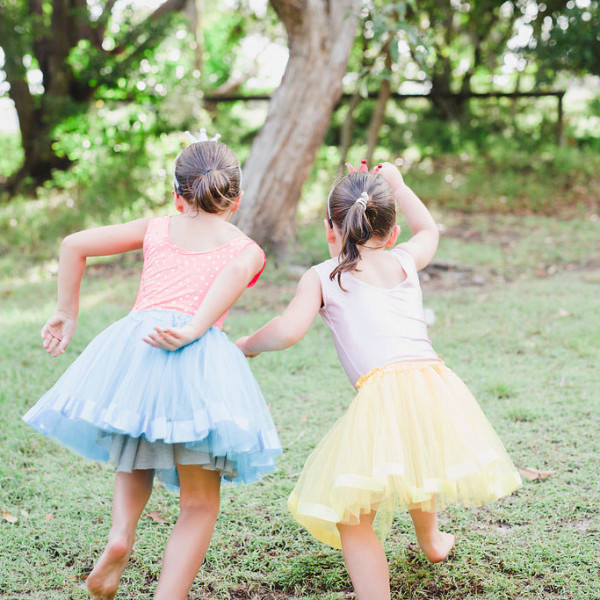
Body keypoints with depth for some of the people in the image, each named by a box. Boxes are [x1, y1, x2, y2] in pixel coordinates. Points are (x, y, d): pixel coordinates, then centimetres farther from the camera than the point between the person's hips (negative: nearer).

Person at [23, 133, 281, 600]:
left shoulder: (157, 228, 25)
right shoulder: (248, 249, 18)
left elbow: (74, 245, 20)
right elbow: (237, 272, -8)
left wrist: (67, 314, 26)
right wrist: (193, 331, -14)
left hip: (131, 342, 3)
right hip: (201, 355, -2)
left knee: (135, 454, 30)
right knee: (200, 504, 10)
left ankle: (121, 535, 5)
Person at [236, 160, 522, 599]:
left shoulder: (322, 277, 9)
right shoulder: (404, 262, 20)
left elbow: (289, 330, -5)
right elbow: (429, 230, 43)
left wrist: (246, 345, 14)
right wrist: (398, 186, 53)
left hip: (382, 392, -6)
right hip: (437, 382, 6)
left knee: (352, 516, 2)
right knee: (415, 464, 37)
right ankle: (431, 540, 64)